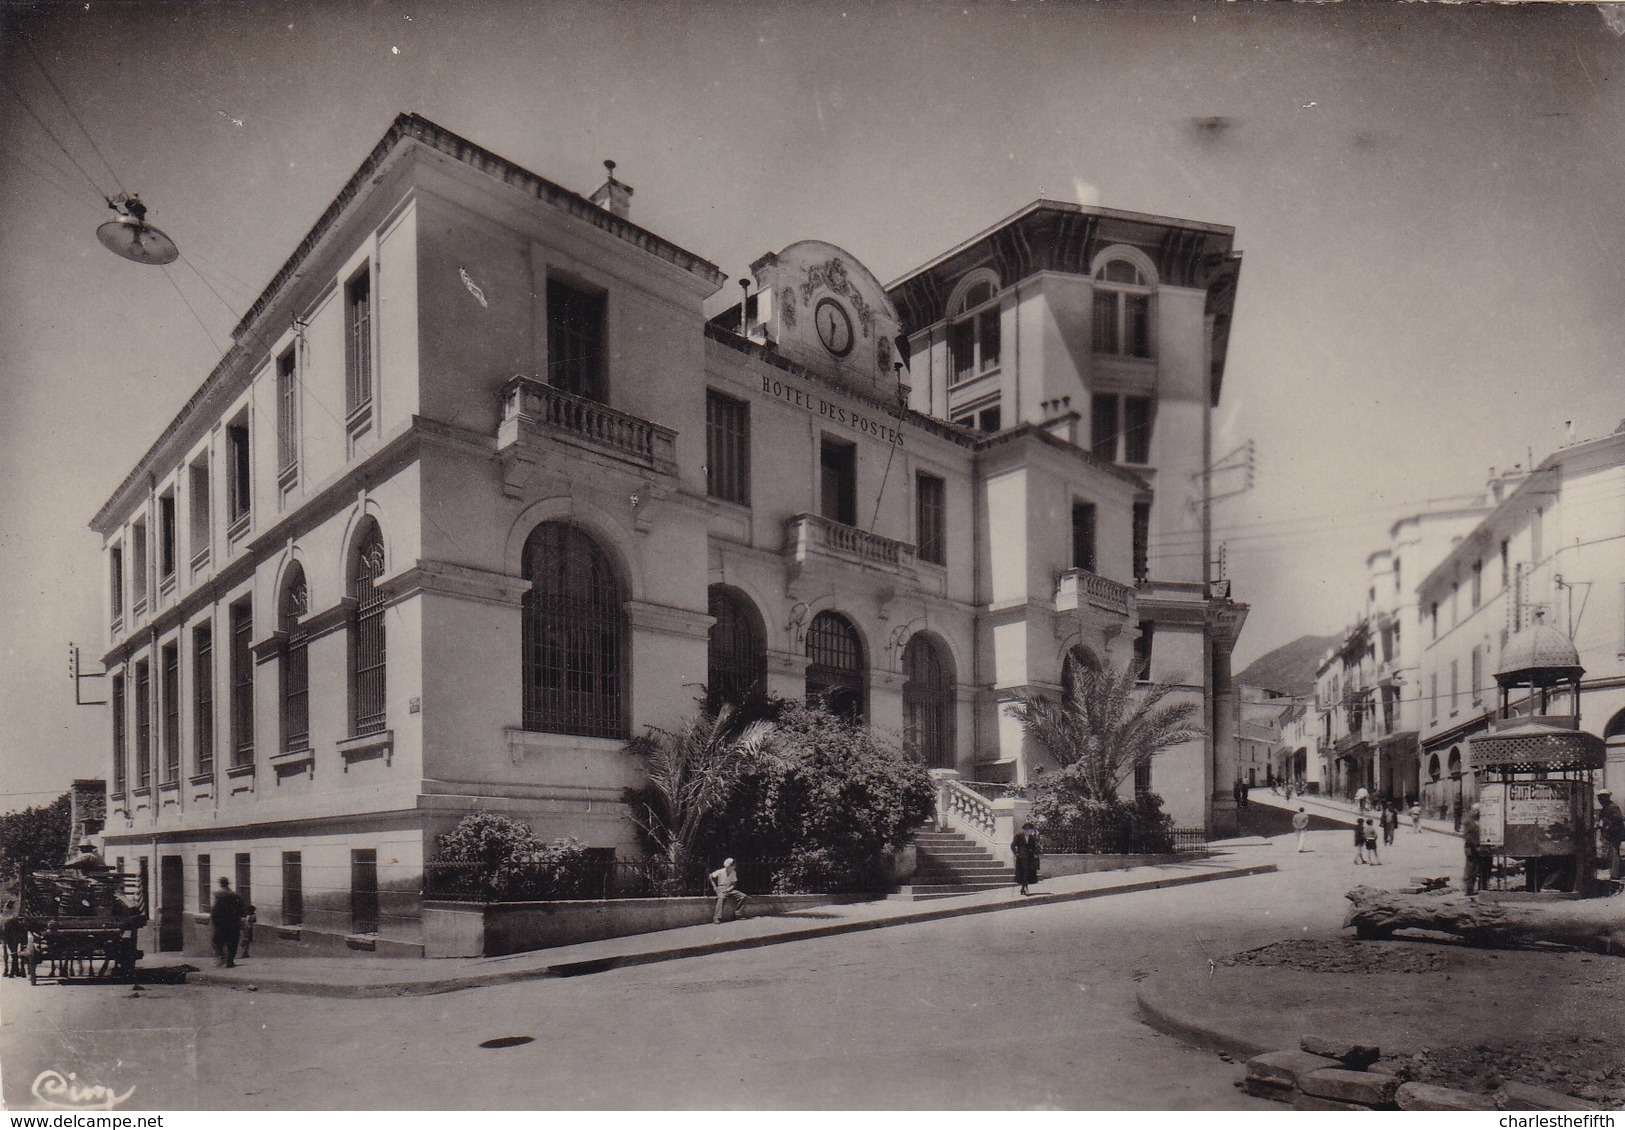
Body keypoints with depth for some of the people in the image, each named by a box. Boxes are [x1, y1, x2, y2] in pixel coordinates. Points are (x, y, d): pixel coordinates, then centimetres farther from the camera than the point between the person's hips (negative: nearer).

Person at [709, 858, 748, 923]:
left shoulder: (733, 872, 2)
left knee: (743, 896, -11)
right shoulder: (720, 872, -11)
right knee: (722, 897, -41)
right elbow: (711, 876, 0)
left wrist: (728, 889, -14)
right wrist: (714, 886, -5)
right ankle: (717, 917, -40)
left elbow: (734, 884, 4)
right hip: (721, 889, -5)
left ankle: (738, 914, -1)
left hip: (729, 889, 5)